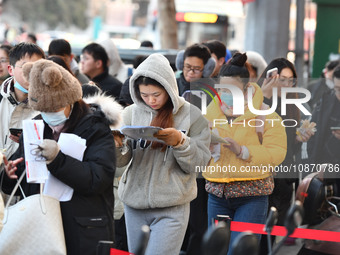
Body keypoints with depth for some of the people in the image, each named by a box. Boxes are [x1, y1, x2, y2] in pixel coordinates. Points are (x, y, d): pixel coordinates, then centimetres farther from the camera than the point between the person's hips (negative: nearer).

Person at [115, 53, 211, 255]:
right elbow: (121, 160, 0)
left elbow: (198, 163, -4)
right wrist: (115, 144, -21)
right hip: (135, 203, 3)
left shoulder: (191, 115, -2)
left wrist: (180, 142, -21)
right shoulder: (132, 113, 4)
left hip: (172, 208, -3)